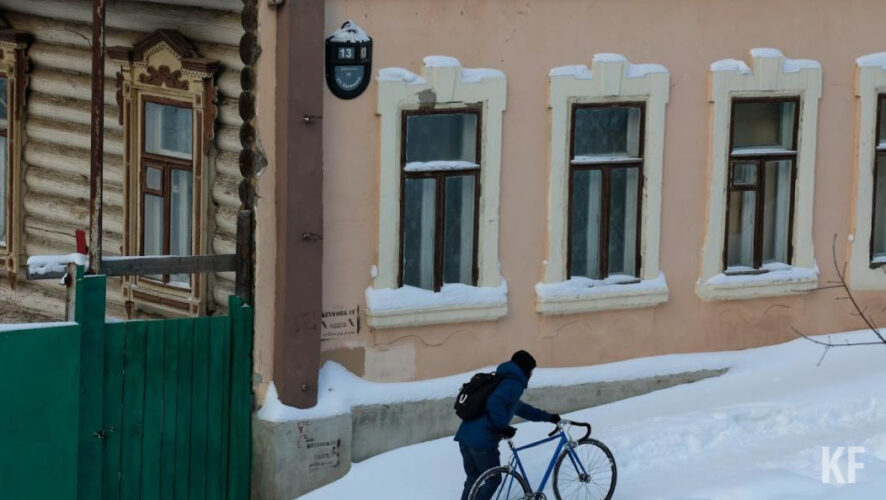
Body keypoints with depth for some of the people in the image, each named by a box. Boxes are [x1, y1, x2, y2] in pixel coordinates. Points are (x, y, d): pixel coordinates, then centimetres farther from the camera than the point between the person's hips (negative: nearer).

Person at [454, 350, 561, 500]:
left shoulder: (502, 381, 27)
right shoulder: (514, 384, -5)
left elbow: (520, 408, 39)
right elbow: (495, 403, -25)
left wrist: (547, 417, 39)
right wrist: (503, 427, -17)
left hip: (465, 436, 9)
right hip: (483, 440, -9)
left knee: (473, 478, 18)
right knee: (493, 480, 5)